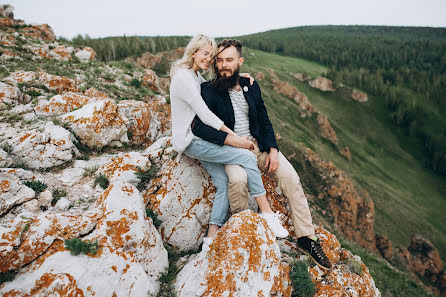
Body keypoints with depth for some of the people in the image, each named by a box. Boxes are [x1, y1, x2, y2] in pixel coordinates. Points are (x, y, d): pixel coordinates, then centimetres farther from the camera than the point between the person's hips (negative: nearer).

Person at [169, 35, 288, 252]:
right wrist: (234, 137, -17)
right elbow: (205, 114, -19)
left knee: (224, 183, -3)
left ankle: (211, 239, 0)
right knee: (247, 157, -18)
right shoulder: (183, 77, -15)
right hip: (190, 141, -10)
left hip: (199, 138, 10)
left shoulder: (196, 76, 15)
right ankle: (268, 214, -11)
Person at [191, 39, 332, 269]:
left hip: (258, 143, 4)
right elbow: (199, 127, -16)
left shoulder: (251, 86, 9)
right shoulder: (209, 91, -6)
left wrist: (272, 149, -5)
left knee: (291, 177, -15)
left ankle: (306, 238, -4)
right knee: (238, 179, -35)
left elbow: (264, 121, 11)